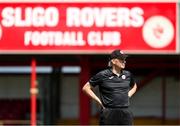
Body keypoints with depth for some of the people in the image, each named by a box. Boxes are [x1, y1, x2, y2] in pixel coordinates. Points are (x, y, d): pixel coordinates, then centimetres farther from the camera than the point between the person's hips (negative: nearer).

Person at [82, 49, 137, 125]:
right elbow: (86, 88, 1)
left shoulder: (128, 75, 9)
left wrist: (128, 96, 13)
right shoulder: (102, 75, -5)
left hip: (125, 113, 4)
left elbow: (134, 86, 31)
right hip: (109, 114, -4)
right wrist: (98, 101, -3)